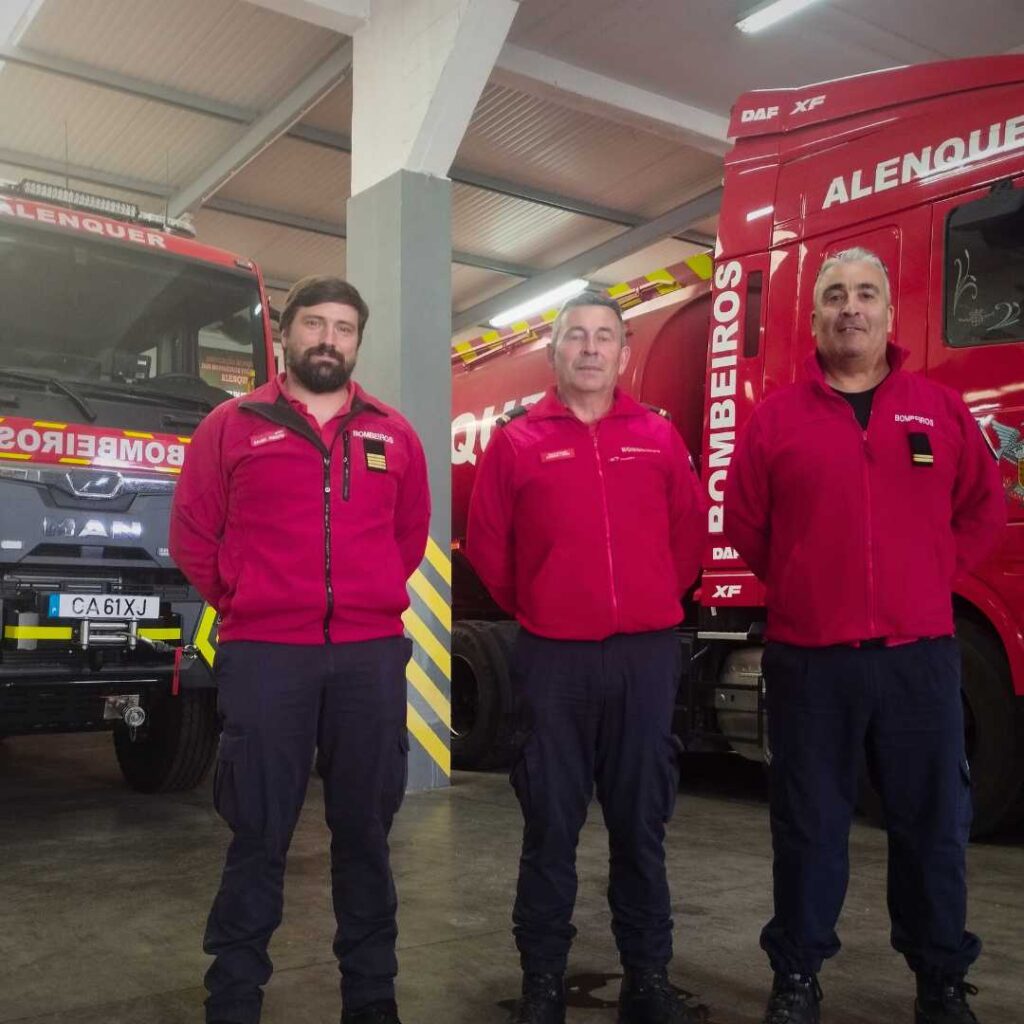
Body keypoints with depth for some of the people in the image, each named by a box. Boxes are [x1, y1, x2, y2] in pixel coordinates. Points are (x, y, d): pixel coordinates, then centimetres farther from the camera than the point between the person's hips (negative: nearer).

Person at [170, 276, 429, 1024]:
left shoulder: (393, 435, 11)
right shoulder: (232, 426, 5)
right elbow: (193, 535, 5)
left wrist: (372, 600, 13)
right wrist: (246, 607, 5)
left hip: (372, 654, 3)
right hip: (264, 655, -2)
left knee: (365, 831, 10)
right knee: (259, 835, 4)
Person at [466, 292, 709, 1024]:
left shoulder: (659, 437, 7)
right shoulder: (517, 441, 2)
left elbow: (689, 535, 13)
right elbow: (487, 545, 6)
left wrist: (655, 604, 12)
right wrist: (533, 611, 10)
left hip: (646, 656, 2)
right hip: (553, 658, -1)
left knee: (641, 823, 10)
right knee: (551, 825, 6)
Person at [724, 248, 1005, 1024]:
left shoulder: (941, 409, 7)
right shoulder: (777, 418, 3)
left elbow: (984, 508, 14)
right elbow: (744, 524, 8)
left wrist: (933, 577, 6)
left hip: (920, 654, 2)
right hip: (810, 657, -1)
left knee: (933, 822, 10)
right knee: (809, 825, 8)